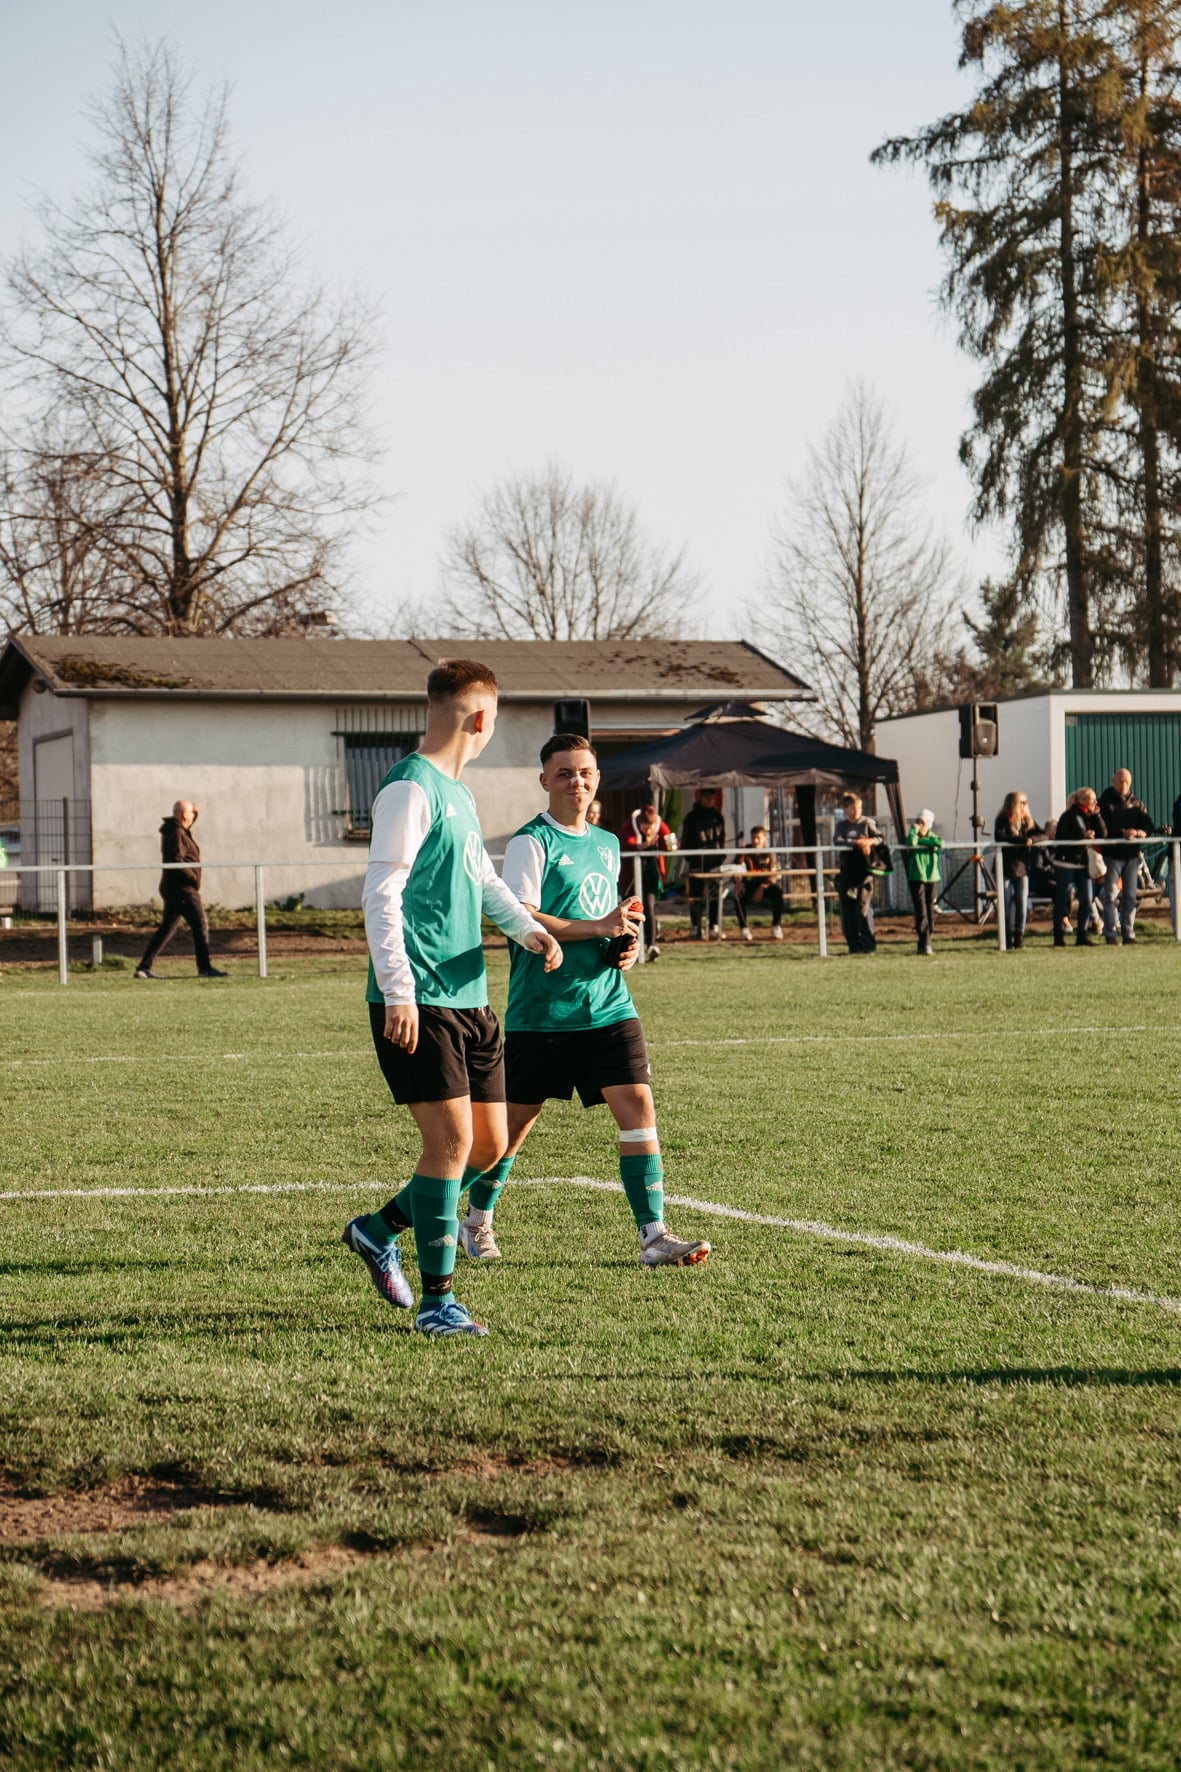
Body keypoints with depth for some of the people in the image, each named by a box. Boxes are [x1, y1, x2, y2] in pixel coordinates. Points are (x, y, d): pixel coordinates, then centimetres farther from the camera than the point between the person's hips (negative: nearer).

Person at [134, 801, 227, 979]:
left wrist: (195, 811, 21)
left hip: (172, 889, 10)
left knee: (167, 929, 10)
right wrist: (193, 878, -15)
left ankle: (144, 967, 8)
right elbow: (176, 860, -23)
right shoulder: (176, 834, -14)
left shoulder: (177, 830, 15)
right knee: (201, 925, -6)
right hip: (182, 889, -10)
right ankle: (205, 968, -5)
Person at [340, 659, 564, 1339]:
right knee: (452, 1139, -9)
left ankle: (380, 1229, 27)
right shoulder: (410, 790, -11)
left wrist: (526, 926, 8)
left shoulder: (459, 792, 18)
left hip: (470, 998, 9)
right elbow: (381, 894, -17)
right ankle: (436, 1301, 0)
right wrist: (398, 990, -23)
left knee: (491, 1142, 10)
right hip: (419, 1002, -9)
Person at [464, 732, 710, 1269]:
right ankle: (477, 1222, 30)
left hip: (607, 1006, 5)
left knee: (637, 1106, -10)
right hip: (540, 1011, -5)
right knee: (514, 1120, 8)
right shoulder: (531, 841, -8)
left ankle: (653, 1236, -10)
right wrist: (600, 927, -21)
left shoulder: (607, 843, 15)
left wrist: (626, 945, 7)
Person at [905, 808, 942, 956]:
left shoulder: (932, 837, 9)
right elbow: (911, 843, -24)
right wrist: (914, 829, -10)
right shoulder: (912, 836, 2)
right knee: (921, 912, -10)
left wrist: (922, 841, -13)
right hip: (917, 879, -3)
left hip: (932, 878, 3)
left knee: (930, 912, 5)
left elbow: (941, 843, -15)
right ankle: (924, 943, -13)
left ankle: (927, 942, 15)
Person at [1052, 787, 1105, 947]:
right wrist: (1082, 835, -21)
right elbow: (1060, 838, -15)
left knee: (1086, 900, 2)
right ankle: (1059, 936, 4)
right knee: (1062, 900, -1)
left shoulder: (1091, 816, 13)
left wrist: (1096, 815, -4)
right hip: (1067, 862, -6)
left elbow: (1103, 833, 3)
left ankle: (1082, 934, 10)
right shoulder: (1068, 816, -6)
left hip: (1084, 862, 6)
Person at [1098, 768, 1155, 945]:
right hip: (1112, 855, -4)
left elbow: (1149, 826, 6)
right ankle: (1111, 934, -5)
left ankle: (1129, 933, 10)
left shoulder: (1137, 804, 14)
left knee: (1130, 896, 6)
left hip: (1132, 855, 4)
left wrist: (1140, 832, -16)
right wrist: (1122, 832, -24)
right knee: (1111, 895, -6)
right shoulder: (1105, 803, 2)